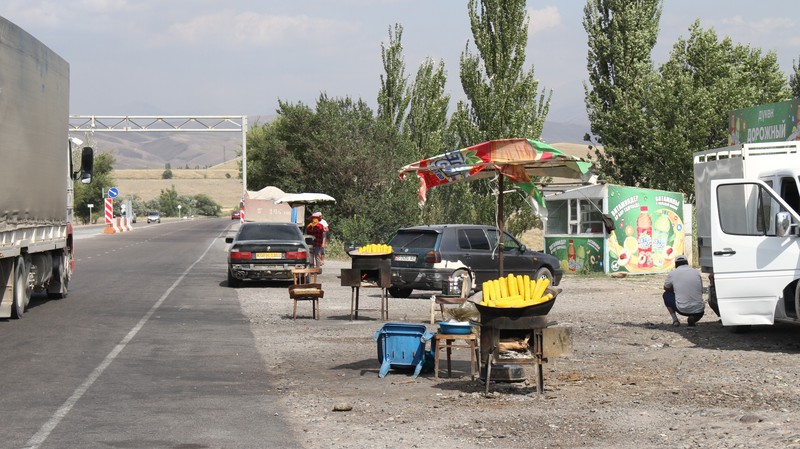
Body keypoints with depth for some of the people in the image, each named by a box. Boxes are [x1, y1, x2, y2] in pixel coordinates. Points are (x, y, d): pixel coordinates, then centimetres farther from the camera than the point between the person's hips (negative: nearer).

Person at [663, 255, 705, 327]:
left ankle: (675, 320, 12)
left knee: (666, 295, 24)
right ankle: (693, 318, 5)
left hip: (682, 309, -2)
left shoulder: (673, 273, 2)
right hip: (699, 311, 2)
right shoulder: (696, 272, 9)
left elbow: (666, 288, 21)